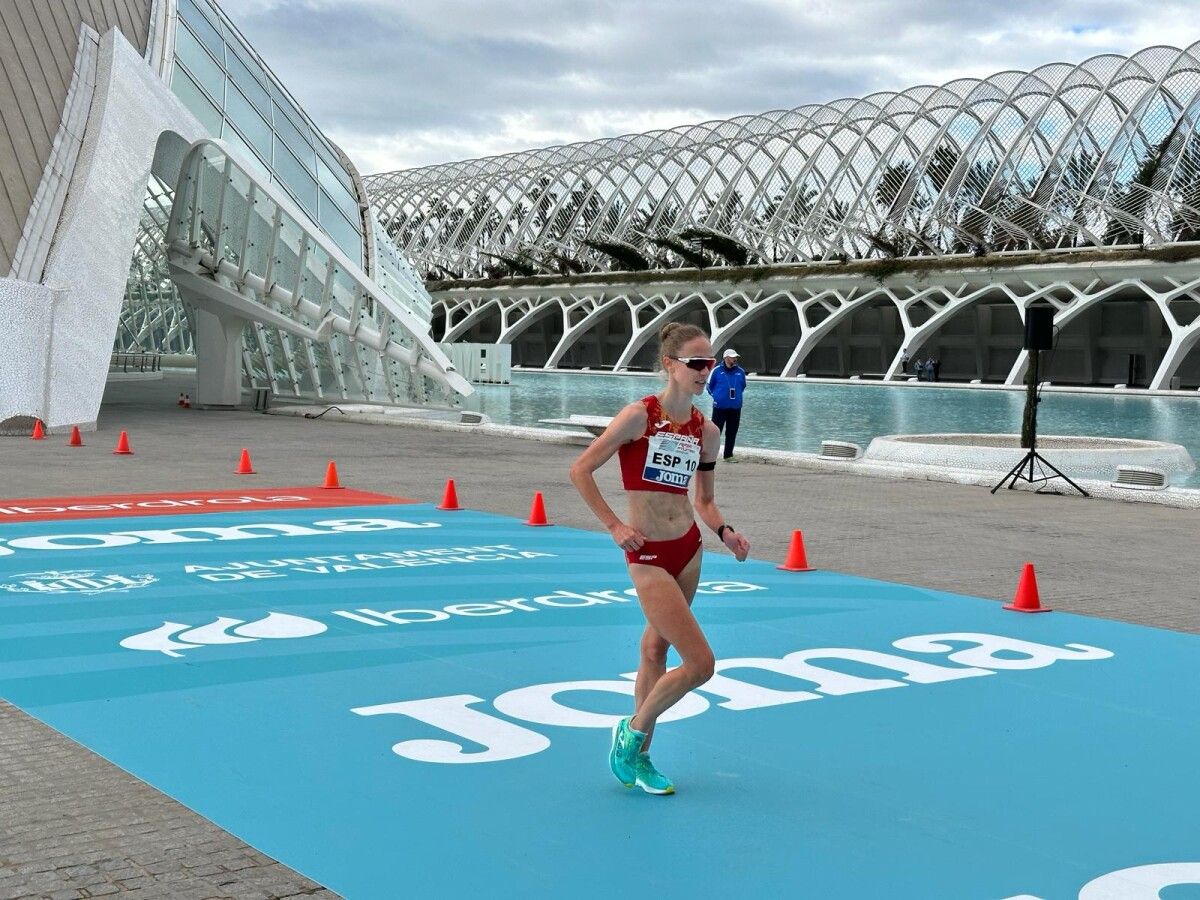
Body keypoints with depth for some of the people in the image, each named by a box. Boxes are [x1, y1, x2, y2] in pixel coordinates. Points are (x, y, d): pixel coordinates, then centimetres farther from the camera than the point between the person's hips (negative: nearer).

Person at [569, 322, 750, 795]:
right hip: (648, 554, -6)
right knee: (700, 664, -10)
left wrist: (725, 531, -4)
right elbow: (581, 470, -11)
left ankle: (637, 756, 31)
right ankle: (632, 731, 14)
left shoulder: (706, 431, 3)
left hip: (688, 548, 6)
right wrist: (614, 526, -13)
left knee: (656, 652, 17)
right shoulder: (640, 415, -14)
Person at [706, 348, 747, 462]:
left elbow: (743, 386, 19)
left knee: (732, 433, 9)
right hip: (720, 407, -4)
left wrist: (737, 395, 13)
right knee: (716, 431, -4)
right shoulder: (717, 371, -6)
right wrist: (716, 396, 8)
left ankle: (728, 455, 18)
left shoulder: (740, 371, 4)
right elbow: (710, 385, 6)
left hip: (735, 408, 4)